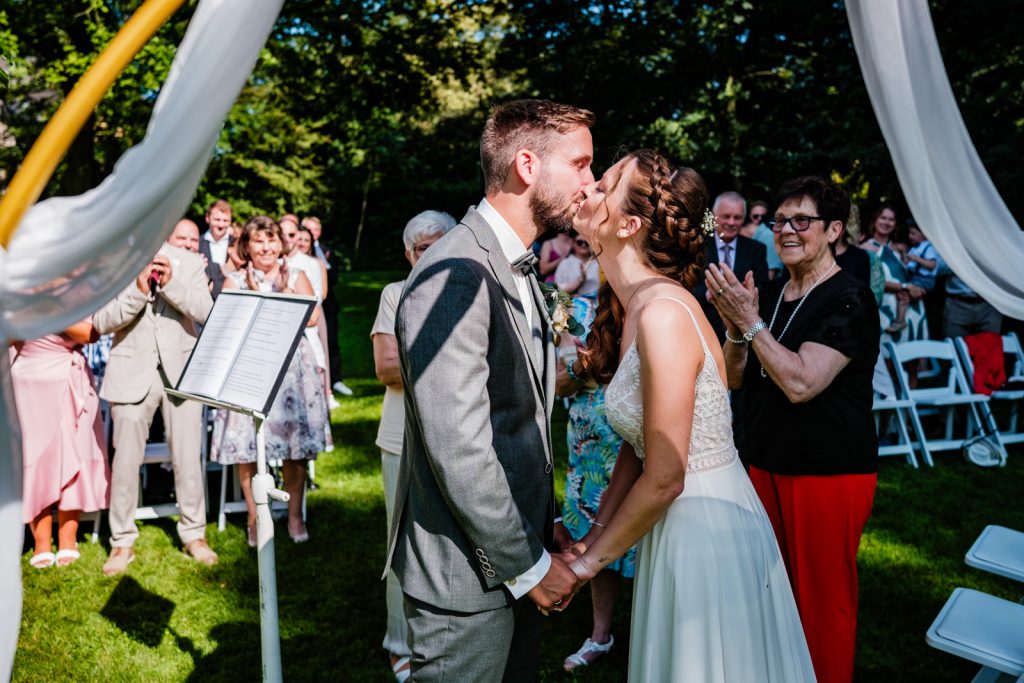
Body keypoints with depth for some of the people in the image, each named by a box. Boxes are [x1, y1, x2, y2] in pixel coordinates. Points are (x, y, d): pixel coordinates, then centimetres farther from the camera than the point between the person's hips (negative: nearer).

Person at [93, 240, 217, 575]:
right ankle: (122, 542, 20)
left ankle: (194, 533, 21)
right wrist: (138, 290, -19)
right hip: (132, 374, 0)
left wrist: (171, 283, -18)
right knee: (125, 460, 5)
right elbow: (101, 321, -6)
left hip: (182, 371, 1)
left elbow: (205, 312, -5)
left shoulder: (189, 262, 4)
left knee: (188, 458, 6)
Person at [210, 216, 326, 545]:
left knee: (295, 445, 0)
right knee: (247, 445, -2)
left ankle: (295, 515, 12)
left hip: (292, 366, 0)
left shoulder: (296, 276, 11)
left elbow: (311, 317, -3)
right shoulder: (234, 281, 10)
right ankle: (254, 518, 12)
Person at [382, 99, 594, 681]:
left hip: (520, 561, 9)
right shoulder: (453, 278, -22)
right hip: (470, 578, -9)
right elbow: (459, 453, -25)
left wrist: (546, 528, 9)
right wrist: (530, 565, -14)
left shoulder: (520, 270, 9)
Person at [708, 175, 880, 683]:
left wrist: (751, 322, -22)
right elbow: (736, 379, 6)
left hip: (830, 473, -6)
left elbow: (801, 383, -24)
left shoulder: (849, 300, -13)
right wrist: (737, 329, -11)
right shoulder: (770, 293, 8)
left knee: (823, 599, 9)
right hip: (768, 465, 7)